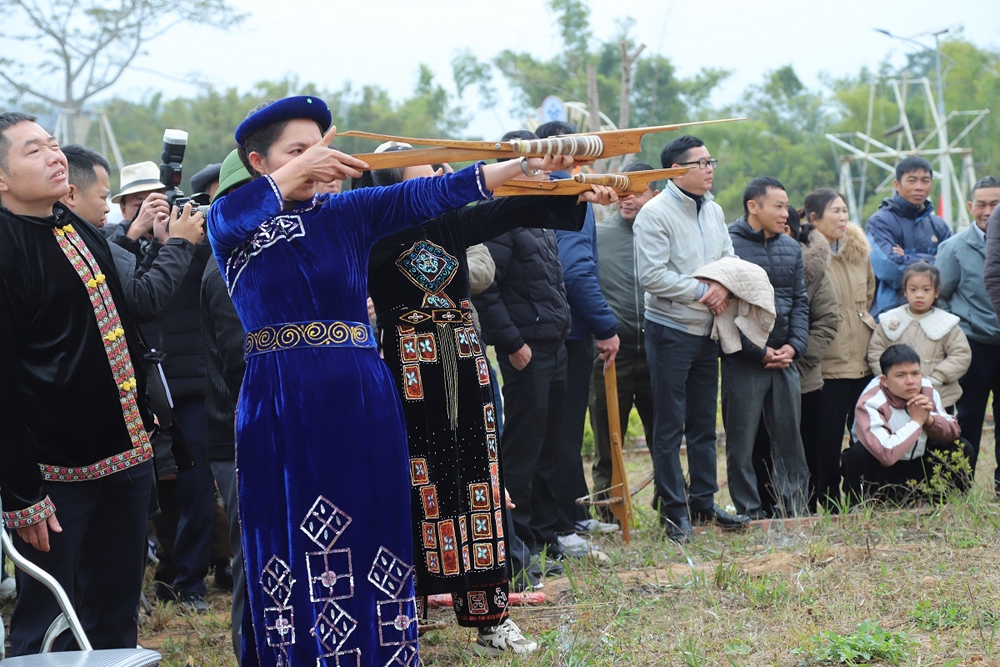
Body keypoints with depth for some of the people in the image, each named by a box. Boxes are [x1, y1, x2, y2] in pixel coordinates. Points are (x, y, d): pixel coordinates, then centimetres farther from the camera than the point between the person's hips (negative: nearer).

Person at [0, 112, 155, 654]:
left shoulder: (82, 232, 11)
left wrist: (144, 415, 16)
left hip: (125, 458, 8)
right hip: (56, 473, -8)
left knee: (116, 619, 14)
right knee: (50, 633, -1)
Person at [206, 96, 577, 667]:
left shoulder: (348, 213, 8)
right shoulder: (230, 224, 4)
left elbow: (428, 194, -4)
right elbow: (233, 213, -20)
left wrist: (525, 164, -17)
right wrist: (296, 171, -35)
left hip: (362, 405, 2)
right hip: (278, 410, -2)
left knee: (370, 535, 3)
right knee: (288, 550, 2)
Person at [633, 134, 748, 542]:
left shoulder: (713, 211, 10)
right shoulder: (655, 214, -13)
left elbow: (730, 259, 14)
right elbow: (652, 275, -20)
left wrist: (724, 287, -8)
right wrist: (702, 292, -15)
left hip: (707, 331, 7)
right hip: (670, 330, -7)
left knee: (704, 423, 12)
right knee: (670, 426, -2)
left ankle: (703, 501, 20)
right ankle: (673, 510, 3)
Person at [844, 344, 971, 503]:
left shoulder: (927, 390, -9)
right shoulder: (870, 404, -27)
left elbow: (954, 433, -2)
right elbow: (886, 455, -41)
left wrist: (929, 419, -23)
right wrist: (916, 421, -30)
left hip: (918, 468, 6)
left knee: (962, 449, -9)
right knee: (860, 454, -35)